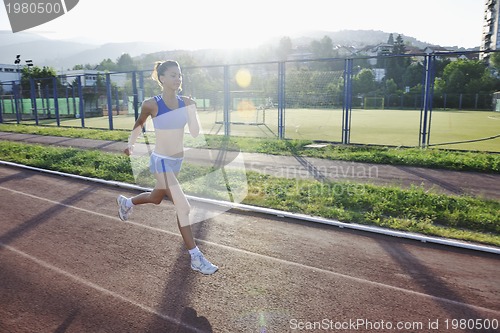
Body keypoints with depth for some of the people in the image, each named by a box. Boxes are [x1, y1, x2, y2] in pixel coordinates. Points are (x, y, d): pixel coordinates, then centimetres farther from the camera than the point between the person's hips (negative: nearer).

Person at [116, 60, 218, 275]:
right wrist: (131, 144, 12)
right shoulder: (152, 104, -13)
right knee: (183, 207, -13)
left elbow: (195, 133, -6)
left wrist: (192, 110, -17)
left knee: (156, 198, 29)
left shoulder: (185, 103, -1)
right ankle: (196, 258, -2)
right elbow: (139, 124, 5)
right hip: (161, 161, -7)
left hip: (177, 160, 7)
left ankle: (126, 203, 61)